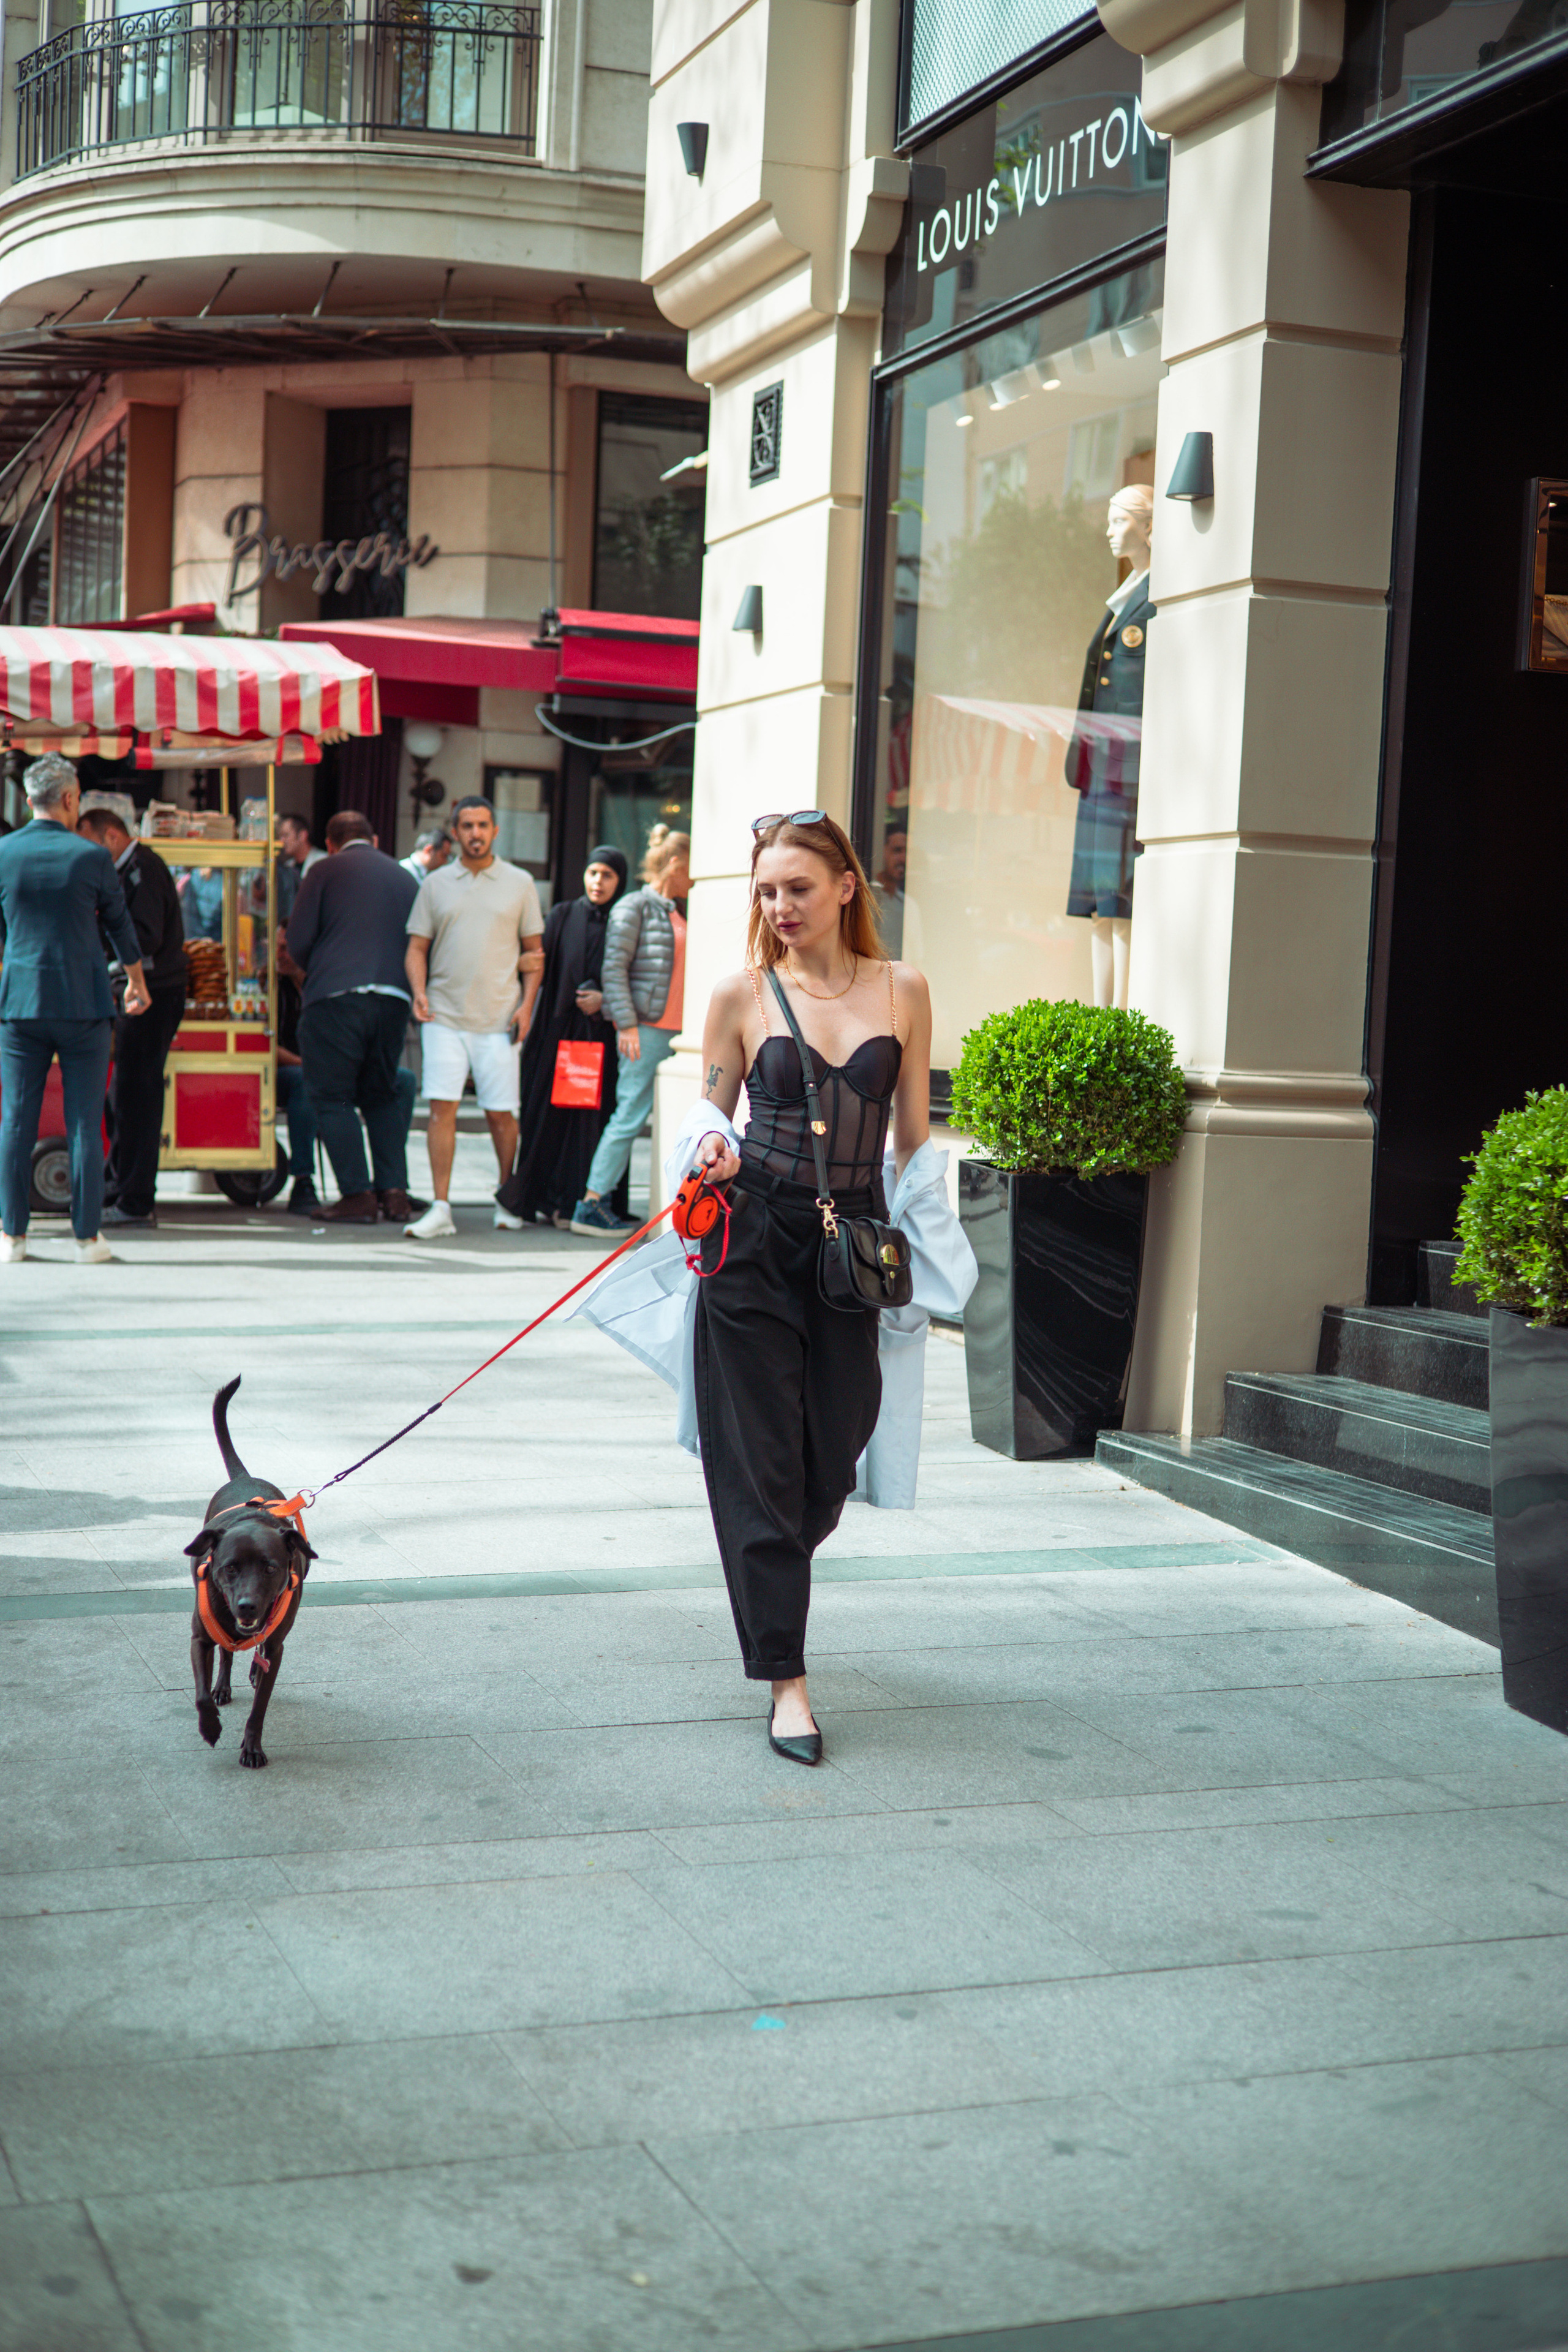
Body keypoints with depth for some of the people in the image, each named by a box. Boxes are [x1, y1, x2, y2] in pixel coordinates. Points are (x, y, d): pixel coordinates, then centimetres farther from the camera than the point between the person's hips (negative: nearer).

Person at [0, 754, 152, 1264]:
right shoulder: (92, 857, -5)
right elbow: (121, 925, 8)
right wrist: (136, 982, 25)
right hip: (83, 1002, -2)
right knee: (84, 1123, 2)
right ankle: (87, 1237, 4)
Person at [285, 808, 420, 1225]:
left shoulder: (325, 871, 3)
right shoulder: (404, 877, 17)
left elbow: (298, 941, -1)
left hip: (336, 998, -5)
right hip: (393, 998, 5)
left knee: (333, 1097, 3)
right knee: (382, 1096, 16)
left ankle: (358, 1194, -3)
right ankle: (395, 1191, 7)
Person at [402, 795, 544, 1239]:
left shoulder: (520, 884, 7)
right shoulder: (435, 884, 9)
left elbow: (534, 951, 10)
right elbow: (417, 947, 10)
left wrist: (527, 1004, -2)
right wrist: (419, 993, -7)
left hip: (499, 1019, -1)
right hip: (444, 1016, 1)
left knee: (500, 1113, 3)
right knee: (442, 1108, -7)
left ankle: (508, 1201, 18)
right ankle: (440, 1208, -5)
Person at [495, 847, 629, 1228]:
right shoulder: (563, 916, 9)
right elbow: (541, 966, 3)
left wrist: (605, 999, -10)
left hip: (600, 1033, -1)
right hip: (558, 1029, 1)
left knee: (589, 1117, -4)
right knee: (547, 1110, -1)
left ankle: (569, 1201, 0)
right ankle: (534, 1197, 5)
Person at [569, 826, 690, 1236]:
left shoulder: (675, 912, 20)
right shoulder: (635, 907, -5)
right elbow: (614, 968, -11)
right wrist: (627, 1023, -18)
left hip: (674, 1030, 8)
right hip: (645, 1028, -8)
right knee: (631, 1115, -8)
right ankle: (590, 1205, -4)